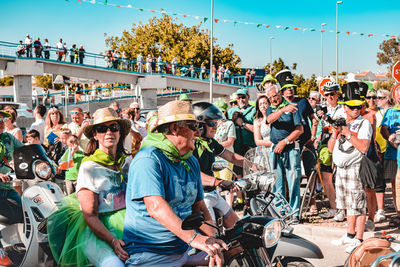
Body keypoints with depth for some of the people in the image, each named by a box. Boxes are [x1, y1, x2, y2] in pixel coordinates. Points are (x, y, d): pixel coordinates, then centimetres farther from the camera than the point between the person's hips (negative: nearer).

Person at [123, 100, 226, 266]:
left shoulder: (192, 163, 13)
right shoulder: (148, 159, -14)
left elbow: (199, 207, 8)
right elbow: (156, 207, -26)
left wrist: (213, 244, -9)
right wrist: (193, 238, -36)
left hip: (184, 250, 7)